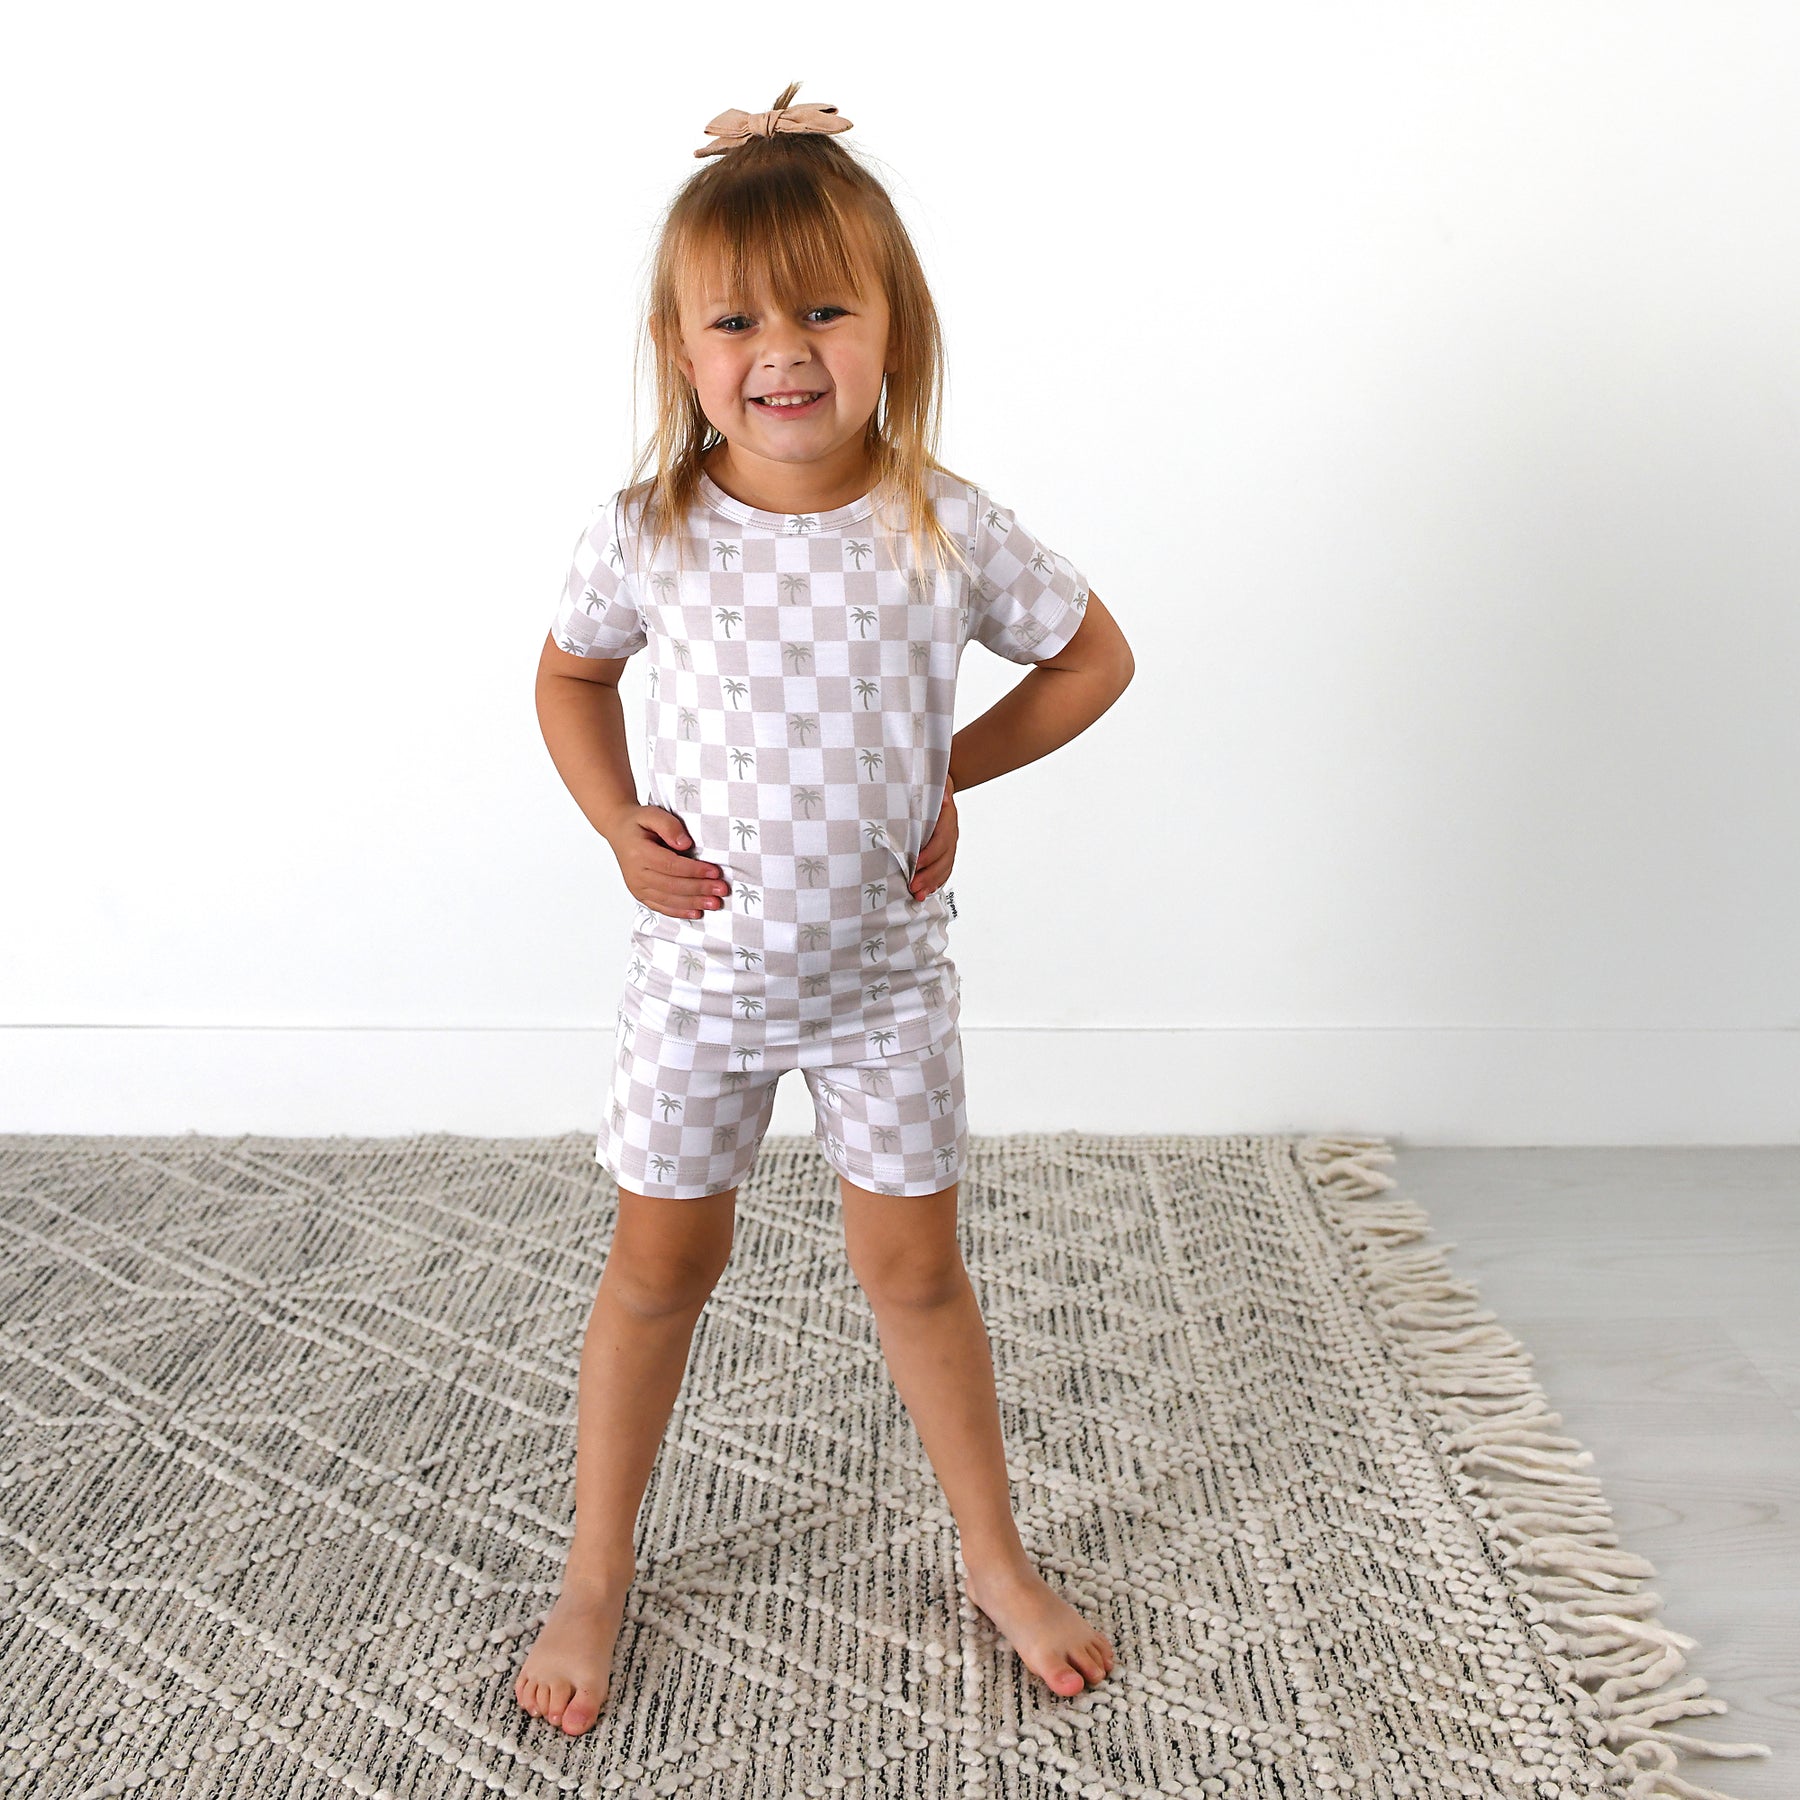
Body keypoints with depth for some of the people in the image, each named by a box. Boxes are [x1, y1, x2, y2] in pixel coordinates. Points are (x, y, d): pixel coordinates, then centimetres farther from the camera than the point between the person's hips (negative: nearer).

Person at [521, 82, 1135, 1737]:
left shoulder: (948, 530, -14)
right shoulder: (646, 535, -12)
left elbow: (1094, 656, 2)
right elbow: (572, 675, 7)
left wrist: (954, 770, -7)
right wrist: (619, 825, -8)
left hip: (887, 967, 0)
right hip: (702, 963, 1)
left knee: (914, 1262, 13)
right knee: (662, 1263, 14)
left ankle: (996, 1554, 36)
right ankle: (597, 1569, 35)